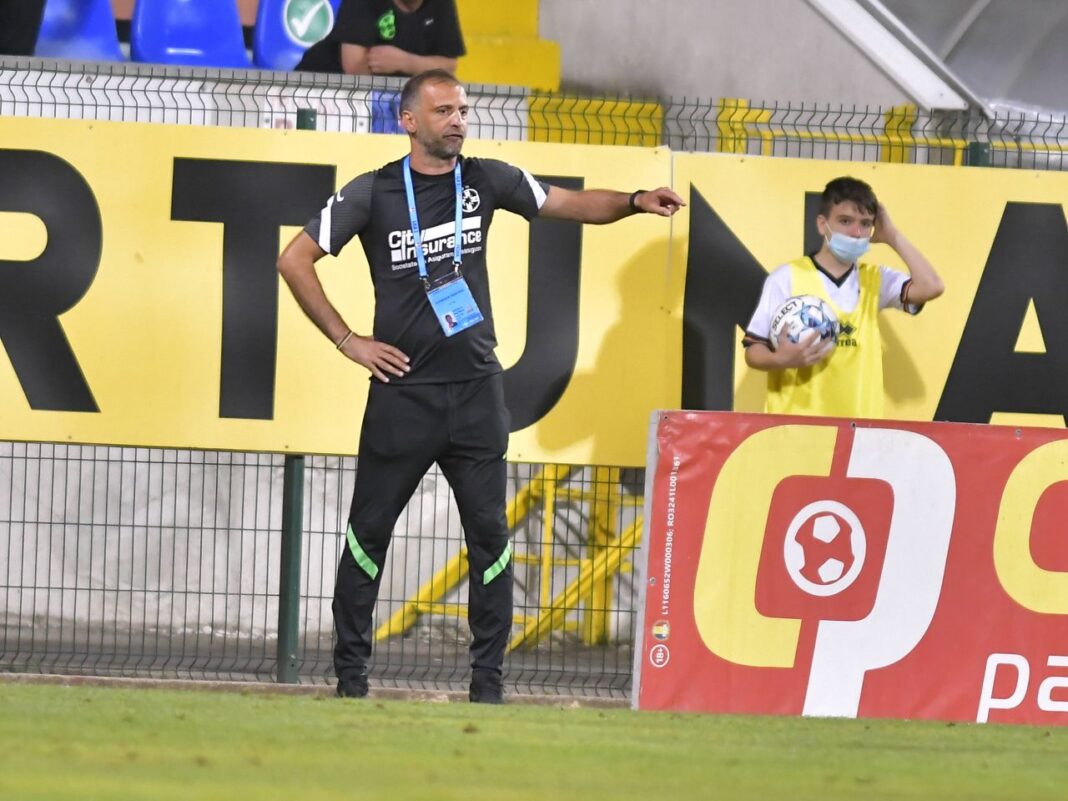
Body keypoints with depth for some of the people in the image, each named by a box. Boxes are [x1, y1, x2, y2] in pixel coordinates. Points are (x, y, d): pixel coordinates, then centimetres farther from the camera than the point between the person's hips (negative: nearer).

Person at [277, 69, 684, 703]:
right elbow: (295, 260, -1)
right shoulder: (373, 193, -4)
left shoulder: (485, 181, 4)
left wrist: (635, 202, -11)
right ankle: (351, 674, 13)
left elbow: (570, 203, 7)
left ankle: (488, 681, 7)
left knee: (489, 535, 1)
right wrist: (346, 340, -4)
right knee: (369, 532, 3)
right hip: (403, 388, -2)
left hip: (476, 388, 2)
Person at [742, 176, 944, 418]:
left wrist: (893, 237, 2)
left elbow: (931, 287, -5)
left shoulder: (876, 280, 10)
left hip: (858, 425, 3)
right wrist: (782, 360, -23)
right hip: (795, 421, -3)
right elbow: (754, 351, 0)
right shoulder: (787, 278, -1)